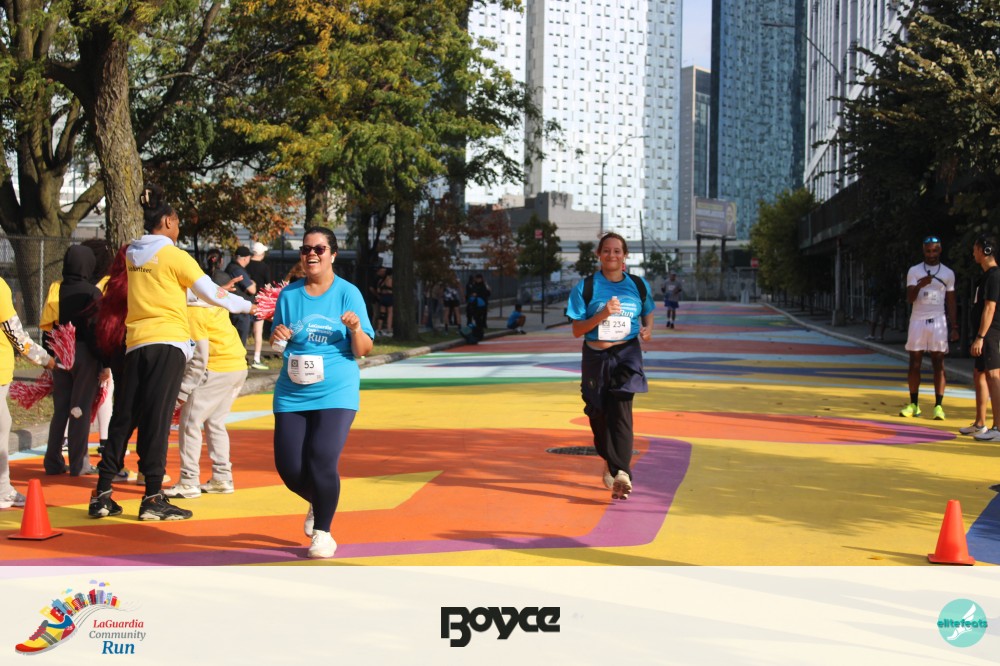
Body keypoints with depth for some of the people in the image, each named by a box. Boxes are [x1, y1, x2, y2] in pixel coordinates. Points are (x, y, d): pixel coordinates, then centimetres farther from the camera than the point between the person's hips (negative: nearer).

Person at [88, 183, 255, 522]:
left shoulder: (133, 255, 13)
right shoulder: (174, 255, -5)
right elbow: (212, 294, -4)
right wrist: (247, 305, 13)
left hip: (135, 343, 6)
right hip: (167, 342, -6)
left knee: (123, 417, 8)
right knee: (157, 418, -6)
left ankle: (102, 494, 9)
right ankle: (153, 497, -5)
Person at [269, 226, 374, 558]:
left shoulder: (348, 293, -2)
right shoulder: (289, 294, 6)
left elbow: (363, 350, -2)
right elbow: (275, 343, 16)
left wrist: (356, 328, -23)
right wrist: (277, 336, -7)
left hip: (335, 393, -3)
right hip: (292, 394, 3)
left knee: (323, 462, -18)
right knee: (289, 469, 1)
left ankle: (323, 532, 5)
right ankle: (317, 503, 36)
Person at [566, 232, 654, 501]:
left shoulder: (639, 285, 5)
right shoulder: (586, 287, -1)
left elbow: (648, 314, 22)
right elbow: (577, 330, -4)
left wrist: (647, 330, -1)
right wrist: (602, 315, -20)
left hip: (627, 354, -1)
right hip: (596, 357, 1)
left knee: (621, 408, -20)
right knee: (598, 414, 8)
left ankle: (621, 472, -27)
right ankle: (610, 462, 35)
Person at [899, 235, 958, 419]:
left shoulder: (948, 273, 6)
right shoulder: (914, 271, 3)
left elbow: (951, 302, 8)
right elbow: (910, 298, -5)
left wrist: (954, 327, 3)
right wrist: (920, 284, -25)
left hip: (938, 321, 0)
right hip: (918, 320, 0)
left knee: (938, 364, -3)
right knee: (914, 363, 2)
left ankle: (938, 406, -2)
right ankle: (913, 405, 10)